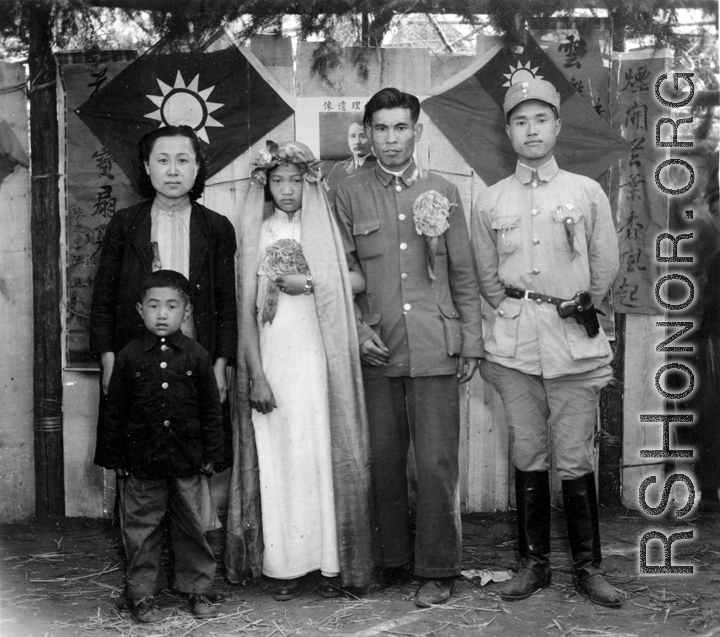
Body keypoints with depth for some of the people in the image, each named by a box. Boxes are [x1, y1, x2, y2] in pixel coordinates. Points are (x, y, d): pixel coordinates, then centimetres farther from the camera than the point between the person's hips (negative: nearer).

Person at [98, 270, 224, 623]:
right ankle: (143, 595, 19)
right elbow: (115, 411, 2)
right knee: (141, 529, 7)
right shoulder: (128, 356, -2)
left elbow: (211, 409, 4)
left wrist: (211, 454, 3)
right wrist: (116, 457, 1)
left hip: (187, 461, 1)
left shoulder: (196, 356, -1)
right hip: (141, 461, 0)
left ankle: (198, 590, 23)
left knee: (191, 526, 10)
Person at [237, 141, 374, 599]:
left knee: (327, 454, -1)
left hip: (321, 356, 0)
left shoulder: (326, 228, 10)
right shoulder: (258, 234, 8)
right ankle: (289, 565, 5)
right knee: (281, 457, -2)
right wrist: (256, 375, -4)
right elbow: (248, 308, 3)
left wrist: (310, 283, -7)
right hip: (275, 358, 0)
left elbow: (360, 281, 2)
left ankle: (333, 562, 5)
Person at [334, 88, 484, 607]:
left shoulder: (443, 193, 8)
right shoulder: (350, 195, 7)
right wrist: (359, 328, -4)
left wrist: (471, 342, 5)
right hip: (377, 349, 1)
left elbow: (464, 274, 9)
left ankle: (438, 569, 11)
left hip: (434, 348, -1)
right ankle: (392, 559, 23)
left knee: (437, 463, -1)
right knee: (385, 460, 7)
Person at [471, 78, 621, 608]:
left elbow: (606, 267, 9)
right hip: (515, 343, 2)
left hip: (574, 343, -1)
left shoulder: (587, 193, 4)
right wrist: (519, 313, 13)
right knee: (528, 457, 7)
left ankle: (588, 567, 12)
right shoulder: (490, 202, 7)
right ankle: (534, 562, 18)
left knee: (575, 459, 0)